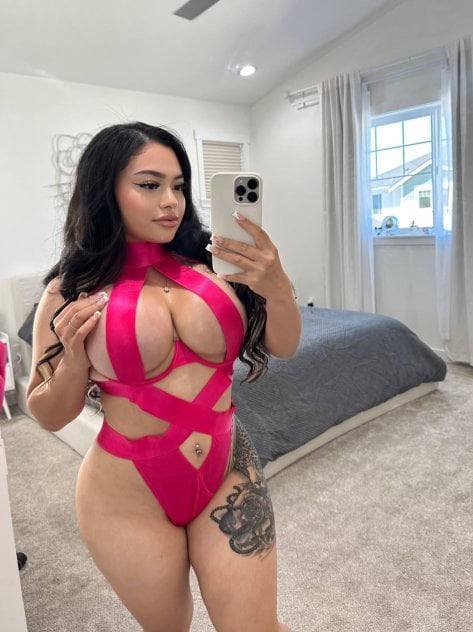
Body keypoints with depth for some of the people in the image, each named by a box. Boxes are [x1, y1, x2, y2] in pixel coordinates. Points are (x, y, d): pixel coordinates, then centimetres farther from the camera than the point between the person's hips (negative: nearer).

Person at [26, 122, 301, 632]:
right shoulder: (71, 292, -7)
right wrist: (74, 359, -19)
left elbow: (282, 347, -5)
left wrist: (276, 286, -24)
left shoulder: (208, 264, -5)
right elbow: (49, 416, 1)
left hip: (227, 475, 1)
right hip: (129, 496, 0)